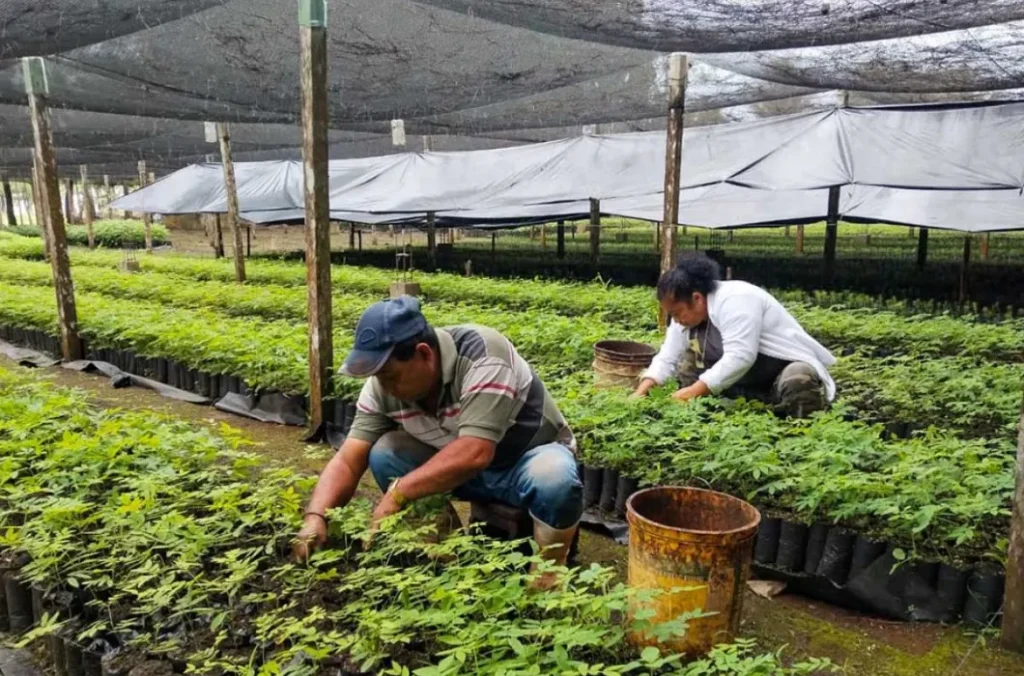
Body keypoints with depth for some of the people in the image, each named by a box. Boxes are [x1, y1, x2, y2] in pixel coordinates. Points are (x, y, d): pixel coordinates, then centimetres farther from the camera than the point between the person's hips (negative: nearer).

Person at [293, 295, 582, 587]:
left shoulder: (482, 356, -32)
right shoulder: (384, 383, -15)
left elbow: (475, 453, -39)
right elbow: (348, 461, -13)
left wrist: (397, 492, -35)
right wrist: (316, 516, -29)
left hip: (531, 458, -5)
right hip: (457, 465, 5)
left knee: (553, 477, -38)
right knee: (383, 454, -17)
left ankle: (547, 576, -11)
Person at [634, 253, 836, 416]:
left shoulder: (735, 300, -27)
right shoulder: (687, 311, -2)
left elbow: (739, 358, -36)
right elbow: (667, 358, 0)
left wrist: (693, 392, -36)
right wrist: (642, 390, -16)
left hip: (787, 365, -8)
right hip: (750, 378, 9)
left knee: (796, 386, -40)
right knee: (687, 364, -6)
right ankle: (765, 399, -11)